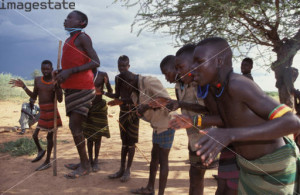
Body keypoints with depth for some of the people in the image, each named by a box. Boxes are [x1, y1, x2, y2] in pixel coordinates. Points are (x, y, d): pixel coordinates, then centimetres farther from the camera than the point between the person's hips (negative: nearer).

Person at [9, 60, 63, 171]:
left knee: (50, 136, 3)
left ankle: (47, 161, 15)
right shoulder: (37, 80, 5)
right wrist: (23, 86, 1)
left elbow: (60, 100, -13)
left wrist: (56, 86, -24)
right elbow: (34, 97, 11)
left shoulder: (56, 82, -7)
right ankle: (40, 151, 34)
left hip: (52, 112, -4)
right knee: (35, 135, 4)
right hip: (42, 112, 5)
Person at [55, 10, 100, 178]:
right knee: (75, 126, 10)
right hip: (71, 87, 9)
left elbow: (96, 63, -14)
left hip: (82, 88, -9)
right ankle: (84, 163, 20)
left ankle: (85, 166, 2)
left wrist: (70, 71, -20)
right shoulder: (69, 41, 20)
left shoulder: (82, 38, -6)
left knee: (75, 125, -10)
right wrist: (60, 72, 10)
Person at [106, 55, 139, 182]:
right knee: (124, 142, 11)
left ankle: (128, 170, 9)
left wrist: (122, 101, -29)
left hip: (133, 112, -6)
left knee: (131, 142, 0)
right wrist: (103, 93, 1)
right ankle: (122, 169, 18)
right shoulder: (117, 78, 6)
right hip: (123, 112, 6)